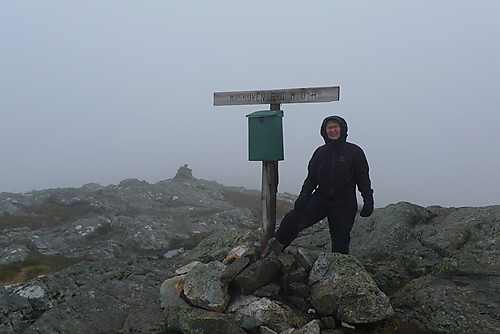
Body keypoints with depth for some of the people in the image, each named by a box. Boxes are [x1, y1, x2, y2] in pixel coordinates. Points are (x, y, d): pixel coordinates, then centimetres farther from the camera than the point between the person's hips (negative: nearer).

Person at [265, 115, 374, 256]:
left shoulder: (354, 152, -1)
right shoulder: (320, 152, 8)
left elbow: (363, 178, 1)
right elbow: (312, 177, 9)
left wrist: (368, 202, -4)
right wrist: (304, 195, -5)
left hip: (344, 205, -2)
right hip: (321, 198, 2)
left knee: (340, 242, 5)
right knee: (292, 219, -15)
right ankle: (276, 246, 4)